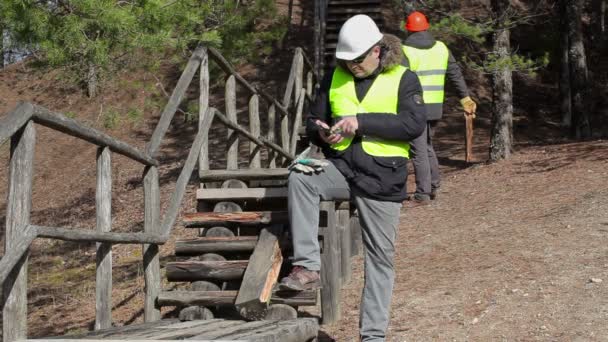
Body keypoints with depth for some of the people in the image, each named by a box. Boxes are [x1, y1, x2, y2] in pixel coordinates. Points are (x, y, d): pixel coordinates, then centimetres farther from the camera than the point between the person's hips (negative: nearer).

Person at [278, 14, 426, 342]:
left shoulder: (403, 79, -4)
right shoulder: (335, 77, 7)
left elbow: (415, 123, -18)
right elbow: (314, 119, 13)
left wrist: (362, 121, -25)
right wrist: (321, 133, -12)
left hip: (381, 177, -2)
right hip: (341, 165, 3)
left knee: (379, 256, 2)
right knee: (300, 178, -29)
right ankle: (307, 267, -24)